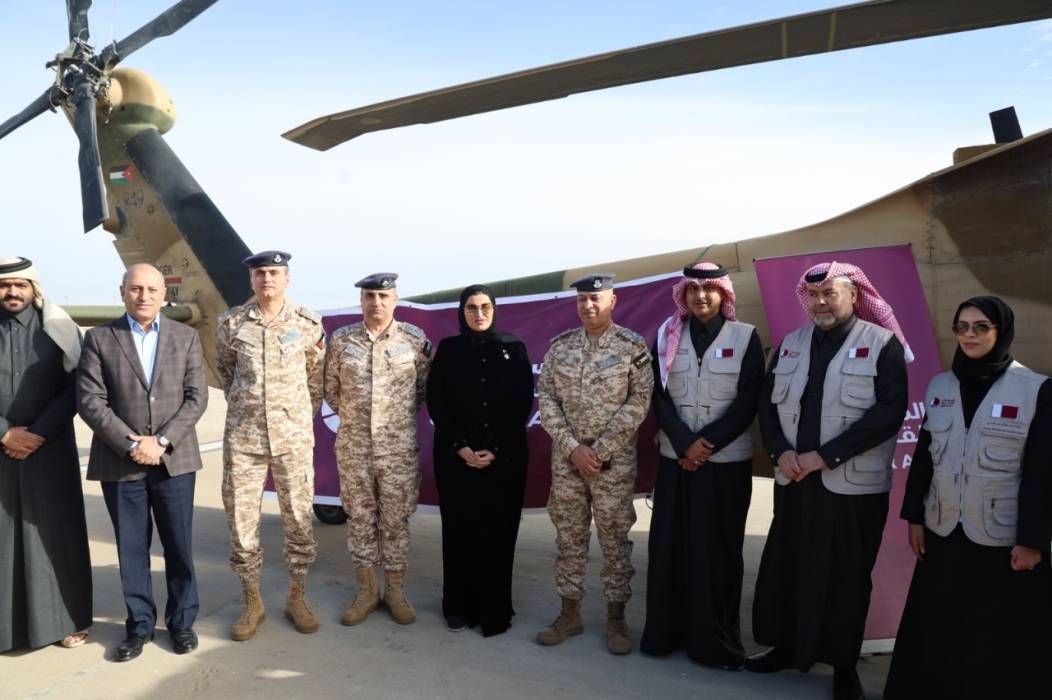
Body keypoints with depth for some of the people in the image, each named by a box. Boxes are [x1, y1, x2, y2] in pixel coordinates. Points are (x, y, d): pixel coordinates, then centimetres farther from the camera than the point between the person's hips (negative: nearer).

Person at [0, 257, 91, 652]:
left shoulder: (58, 330, 1)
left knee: (56, 534, 5)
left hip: (50, 450, -1)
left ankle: (66, 619, 15)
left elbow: (74, 388, -2)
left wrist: (39, 433, -10)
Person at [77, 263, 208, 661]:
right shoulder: (99, 338, 2)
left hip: (174, 460, 1)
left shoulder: (186, 337, 5)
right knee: (131, 549, 9)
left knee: (179, 546, 8)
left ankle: (182, 622, 23)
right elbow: (89, 401, -5)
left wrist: (161, 441, -12)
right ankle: (140, 625, 24)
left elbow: (196, 397, -1)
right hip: (120, 463, 0)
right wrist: (132, 444, -14)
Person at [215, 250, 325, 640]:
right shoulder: (231, 324, 0)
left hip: (294, 436, 0)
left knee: (299, 519, 6)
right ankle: (251, 603, 21)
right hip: (242, 436, 1)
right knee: (241, 520, 5)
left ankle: (297, 599, 22)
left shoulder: (307, 323, -1)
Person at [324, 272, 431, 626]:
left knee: (396, 520, 7)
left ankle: (396, 592, 21)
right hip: (353, 446, 2)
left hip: (399, 447, -1)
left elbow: (427, 387, 7)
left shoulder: (415, 339, -3)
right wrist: (353, 414, 10)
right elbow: (330, 388, 12)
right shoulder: (341, 340, 1)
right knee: (360, 518, 10)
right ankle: (366, 591, 23)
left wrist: (402, 415, 7)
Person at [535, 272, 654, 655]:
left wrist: (600, 450, -14)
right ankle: (570, 613, 25)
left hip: (614, 461, -3)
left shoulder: (633, 346, -5)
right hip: (566, 459, 3)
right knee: (569, 537, 11)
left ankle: (615, 618, 20)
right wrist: (573, 448, -10)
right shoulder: (559, 346, 4)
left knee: (615, 540, 6)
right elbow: (546, 398, 1)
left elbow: (639, 402, -9)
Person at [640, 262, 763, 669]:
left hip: (727, 461, -2)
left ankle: (717, 641, 15)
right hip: (675, 459, 2)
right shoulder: (667, 337, 6)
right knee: (669, 547, 6)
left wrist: (705, 444, -13)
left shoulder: (745, 337, -1)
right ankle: (666, 631, 19)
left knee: (718, 551, 4)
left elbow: (747, 403, -6)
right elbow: (659, 396, 1)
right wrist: (686, 444, -12)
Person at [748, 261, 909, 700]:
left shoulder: (882, 343, -6)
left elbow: (889, 412, -15)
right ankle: (787, 646, 30)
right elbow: (767, 401, 9)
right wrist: (780, 451, -9)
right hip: (794, 480, 4)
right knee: (785, 568, 12)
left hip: (854, 485, -4)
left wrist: (825, 455, -18)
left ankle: (844, 664, 25)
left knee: (846, 577, 7)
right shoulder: (791, 344, 9)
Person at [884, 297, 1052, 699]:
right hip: (943, 532, 4)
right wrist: (914, 515, 7)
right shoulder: (939, 386, 5)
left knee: (997, 643, 8)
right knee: (937, 632, 12)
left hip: (1002, 538, -4)